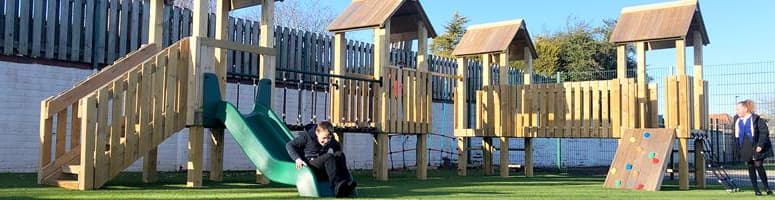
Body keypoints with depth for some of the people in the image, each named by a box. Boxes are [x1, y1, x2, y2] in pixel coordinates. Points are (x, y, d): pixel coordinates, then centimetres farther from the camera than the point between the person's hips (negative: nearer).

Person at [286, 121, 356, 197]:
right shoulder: (306, 136, -4)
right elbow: (289, 145, -3)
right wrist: (297, 159, -18)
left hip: (323, 169, 5)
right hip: (308, 166, -5)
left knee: (340, 154, -20)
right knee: (328, 157, -32)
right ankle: (337, 185, -50)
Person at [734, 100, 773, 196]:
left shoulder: (756, 119, -10)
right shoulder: (737, 120, 7)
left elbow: (764, 132, -11)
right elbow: (737, 135, 17)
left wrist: (760, 145, -18)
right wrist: (738, 148, 14)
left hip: (756, 148, -5)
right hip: (746, 150, 5)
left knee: (758, 165, -9)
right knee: (750, 168, 5)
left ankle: (767, 187, 7)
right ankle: (756, 189, 12)